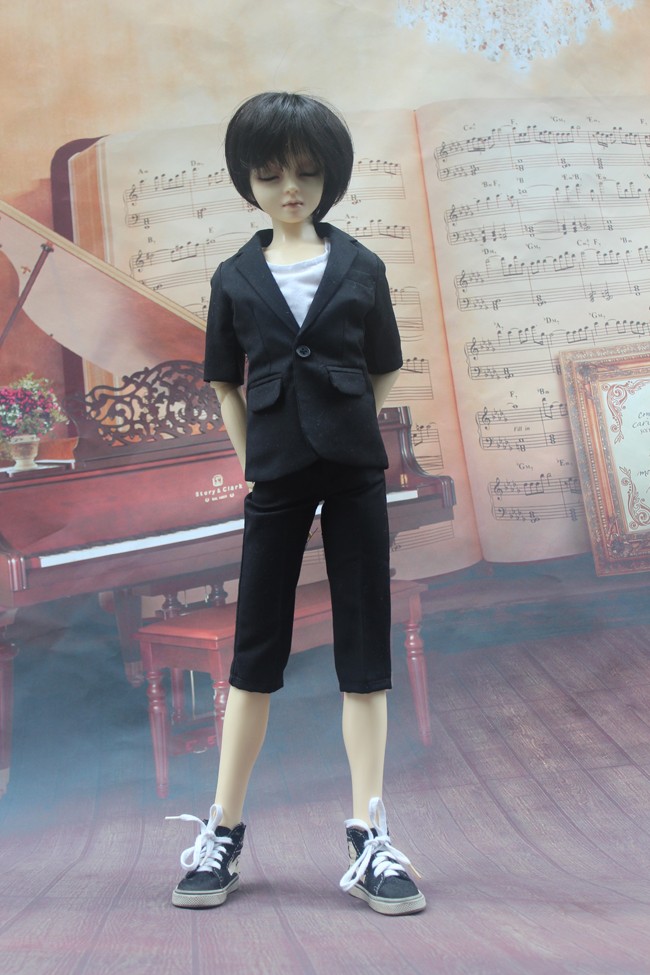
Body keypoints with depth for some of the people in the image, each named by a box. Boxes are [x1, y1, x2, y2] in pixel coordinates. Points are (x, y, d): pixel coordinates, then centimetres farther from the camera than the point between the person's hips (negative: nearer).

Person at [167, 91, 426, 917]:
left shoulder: (361, 269, 6)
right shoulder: (236, 278, 7)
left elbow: (383, 370, 12)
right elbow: (225, 382, 12)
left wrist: (347, 434, 5)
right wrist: (251, 457, 5)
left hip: (355, 470, 0)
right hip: (276, 475, 0)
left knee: (365, 645, 1)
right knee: (256, 646, 5)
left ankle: (368, 838, 9)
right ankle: (221, 833, 16)